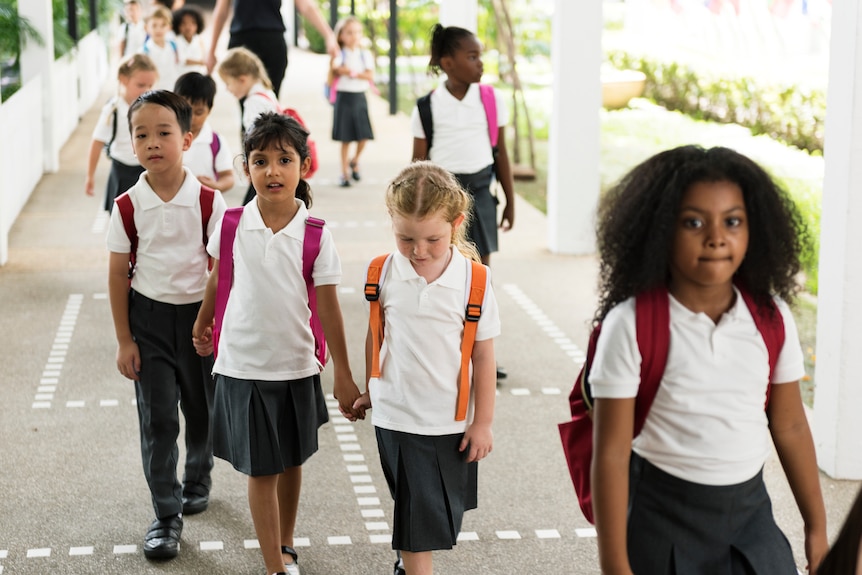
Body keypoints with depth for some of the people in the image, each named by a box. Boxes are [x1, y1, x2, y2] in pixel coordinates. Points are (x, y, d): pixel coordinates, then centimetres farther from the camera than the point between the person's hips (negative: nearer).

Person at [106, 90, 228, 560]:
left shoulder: (208, 201, -10)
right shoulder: (128, 206, -7)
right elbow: (118, 275, -2)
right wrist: (124, 340, -2)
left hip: (200, 314, 0)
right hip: (149, 317, 0)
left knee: (201, 409, 16)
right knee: (157, 418, 0)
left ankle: (197, 480, 42)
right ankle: (166, 514, 9)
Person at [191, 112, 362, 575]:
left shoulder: (315, 236, -10)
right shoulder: (231, 224, -8)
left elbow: (328, 306, -6)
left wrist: (343, 375, -4)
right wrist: (202, 324, 23)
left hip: (296, 365, 1)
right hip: (242, 364, -1)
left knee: (291, 461, 16)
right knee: (260, 468, 2)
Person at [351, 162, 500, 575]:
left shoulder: (474, 280, -12)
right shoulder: (382, 273, -9)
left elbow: (483, 355, -6)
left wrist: (483, 422, -2)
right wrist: (370, 391, 17)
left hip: (453, 418, 1)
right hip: (397, 414, -1)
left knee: (443, 508, 16)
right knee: (416, 508, 2)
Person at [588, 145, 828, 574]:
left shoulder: (771, 318, -3)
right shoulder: (632, 325, -16)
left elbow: (790, 427, 8)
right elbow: (611, 454, -14)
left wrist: (816, 527, 13)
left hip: (750, 510, 4)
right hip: (662, 519, -3)